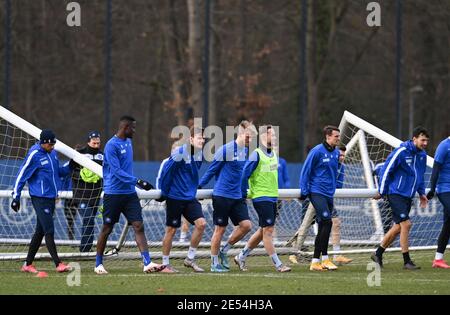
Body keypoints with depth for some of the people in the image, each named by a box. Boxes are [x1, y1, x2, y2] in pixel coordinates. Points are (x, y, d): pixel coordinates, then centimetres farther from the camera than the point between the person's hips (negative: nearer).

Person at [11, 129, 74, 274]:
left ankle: (28, 264, 18)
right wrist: (16, 197, -8)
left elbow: (57, 172, 22)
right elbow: (22, 176, -8)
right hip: (40, 198, -8)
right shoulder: (34, 155, -12)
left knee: (40, 232, 11)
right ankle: (58, 264, -12)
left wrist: (69, 167, 4)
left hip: (51, 197, 8)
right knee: (49, 231, -11)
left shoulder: (53, 153, 10)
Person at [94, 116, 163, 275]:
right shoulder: (112, 145, -14)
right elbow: (117, 171, -21)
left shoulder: (128, 142, 12)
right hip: (113, 194, -7)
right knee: (107, 229, 2)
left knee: (139, 226, -5)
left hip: (129, 193, 7)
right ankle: (98, 264, 15)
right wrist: (137, 181, -27)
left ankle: (147, 263, -12)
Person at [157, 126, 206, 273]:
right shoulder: (180, 154, -19)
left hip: (190, 197, 6)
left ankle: (190, 258, 5)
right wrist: (163, 192, -6)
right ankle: (165, 264, 15)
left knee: (201, 223, -9)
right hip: (175, 198, -6)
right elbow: (165, 171, -13)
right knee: (171, 230, 2)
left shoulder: (200, 154, 3)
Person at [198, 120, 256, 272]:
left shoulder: (247, 151, 7)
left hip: (238, 196, 6)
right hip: (222, 195, -6)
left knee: (246, 225, -6)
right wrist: (199, 186, 1)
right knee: (220, 228, 0)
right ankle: (214, 263, 11)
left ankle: (224, 250, 13)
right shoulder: (225, 150, -13)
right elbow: (212, 170, -4)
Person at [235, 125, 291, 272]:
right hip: (261, 198, -9)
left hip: (272, 197, 9)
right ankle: (278, 264, -6)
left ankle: (241, 257, 26)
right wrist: (245, 194, -9)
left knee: (263, 231, 13)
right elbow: (245, 174, -13)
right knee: (268, 230, -7)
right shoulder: (256, 154, -13)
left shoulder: (273, 154, 13)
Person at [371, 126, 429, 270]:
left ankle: (378, 254, 24)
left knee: (399, 227, 10)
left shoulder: (422, 155, 8)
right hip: (396, 193, -8)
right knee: (406, 224, -13)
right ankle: (406, 261, -6)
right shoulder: (401, 152, -15)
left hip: (409, 196, 8)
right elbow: (386, 170, -10)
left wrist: (421, 193, 15)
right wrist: (381, 192, -6)